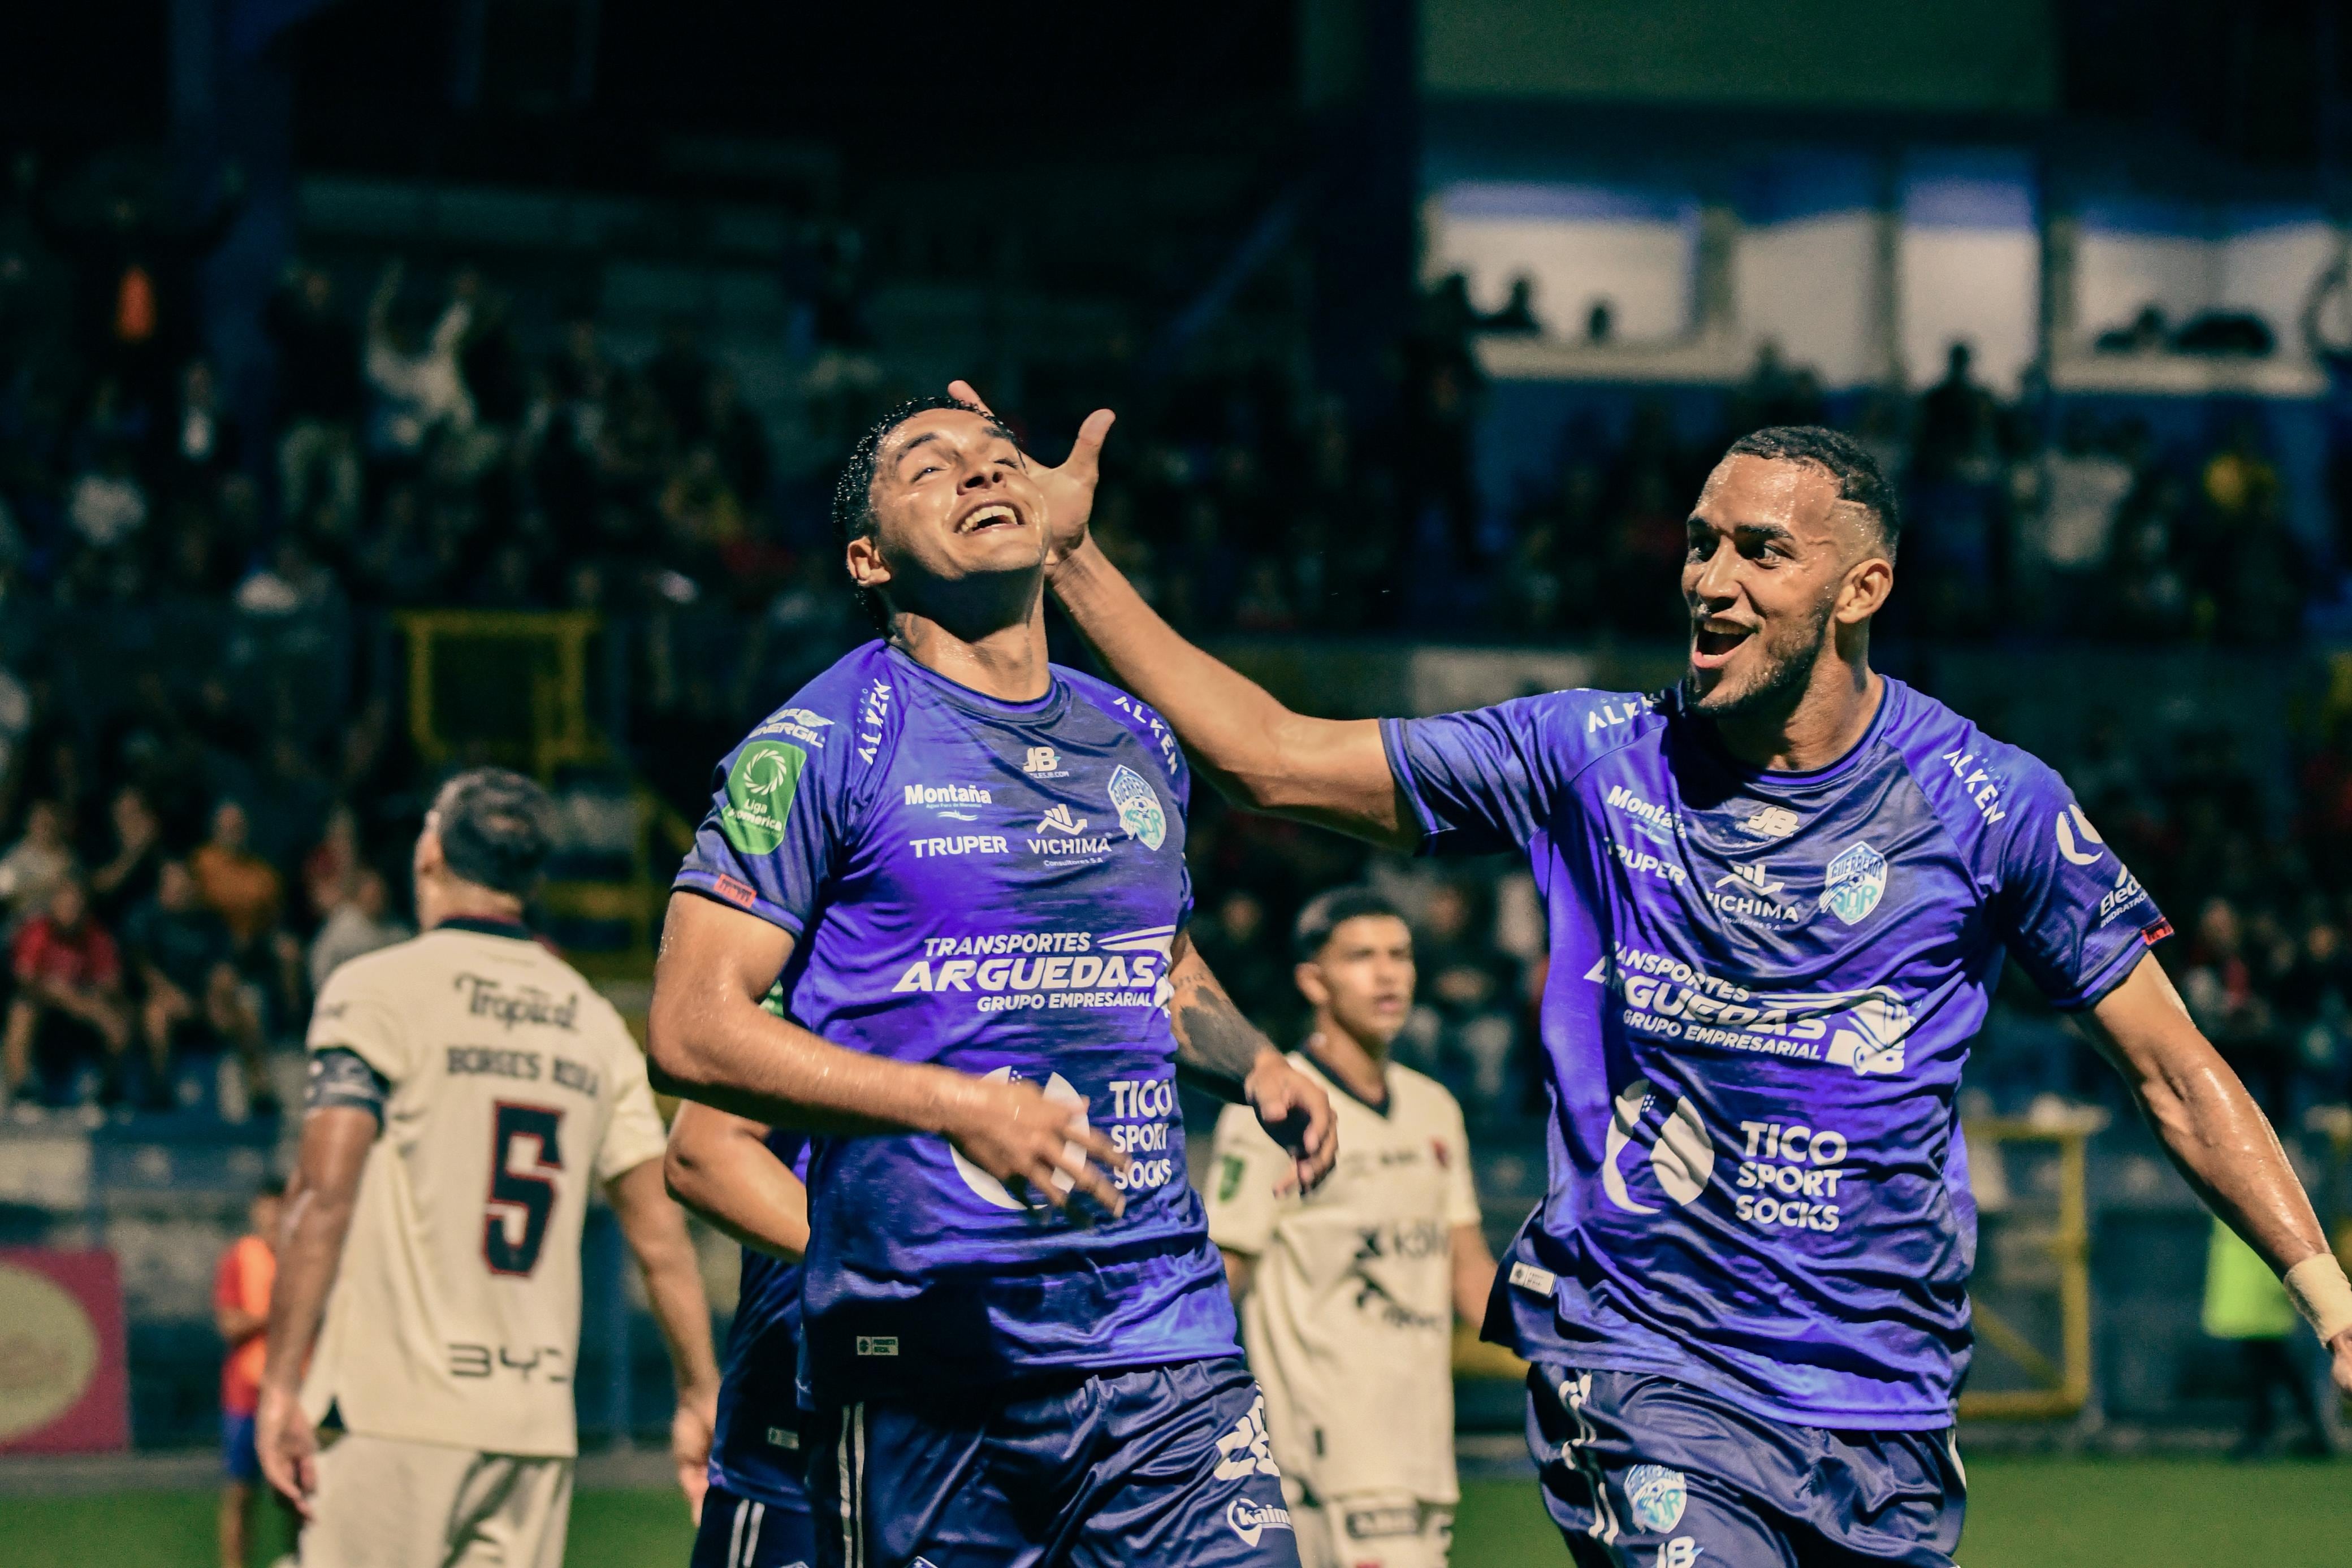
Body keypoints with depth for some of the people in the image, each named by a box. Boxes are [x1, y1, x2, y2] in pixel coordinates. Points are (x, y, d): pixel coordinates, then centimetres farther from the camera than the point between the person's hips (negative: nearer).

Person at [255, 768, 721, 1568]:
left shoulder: (379, 990, -2)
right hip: (538, 1420, 5)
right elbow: (659, 1233, 11)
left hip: (396, 1411, -5)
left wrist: (281, 1383, -12)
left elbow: (325, 1196, -11)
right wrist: (700, 1396, 18)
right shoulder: (594, 1020, 13)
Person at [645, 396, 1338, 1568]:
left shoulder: (1134, 746, 16)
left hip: (1162, 1334, 4)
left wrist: (1255, 1066, 12)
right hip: (921, 1362, -4)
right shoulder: (827, 744, -3)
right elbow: (690, 1030, -10)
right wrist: (957, 1106, -19)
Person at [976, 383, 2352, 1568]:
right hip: (1642, 1365, -1)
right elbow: (1271, 756, 5)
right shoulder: (1595, 762, 1)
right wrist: (1073, 562, -1)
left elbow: (2173, 1071, 3)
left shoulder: (1991, 804, -2)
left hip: (1887, 1406, 1)